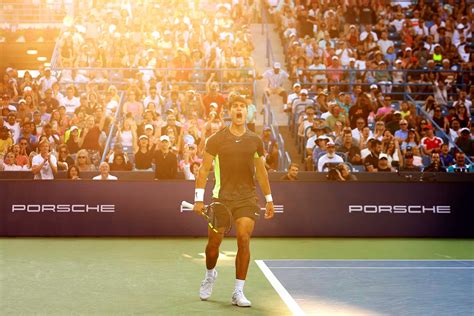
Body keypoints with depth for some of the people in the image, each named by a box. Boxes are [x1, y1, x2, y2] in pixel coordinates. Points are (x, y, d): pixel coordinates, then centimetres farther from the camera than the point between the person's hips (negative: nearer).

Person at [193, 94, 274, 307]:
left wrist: (269, 199, 15)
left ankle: (238, 292, -1)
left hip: (247, 198, 1)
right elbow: (204, 170, 2)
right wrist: (199, 198, -5)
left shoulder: (255, 141, 8)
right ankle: (210, 274, 36)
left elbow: (261, 172, 16)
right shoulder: (216, 140, 0)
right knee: (214, 241, 4)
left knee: (244, 240, -10)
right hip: (222, 197, -1)